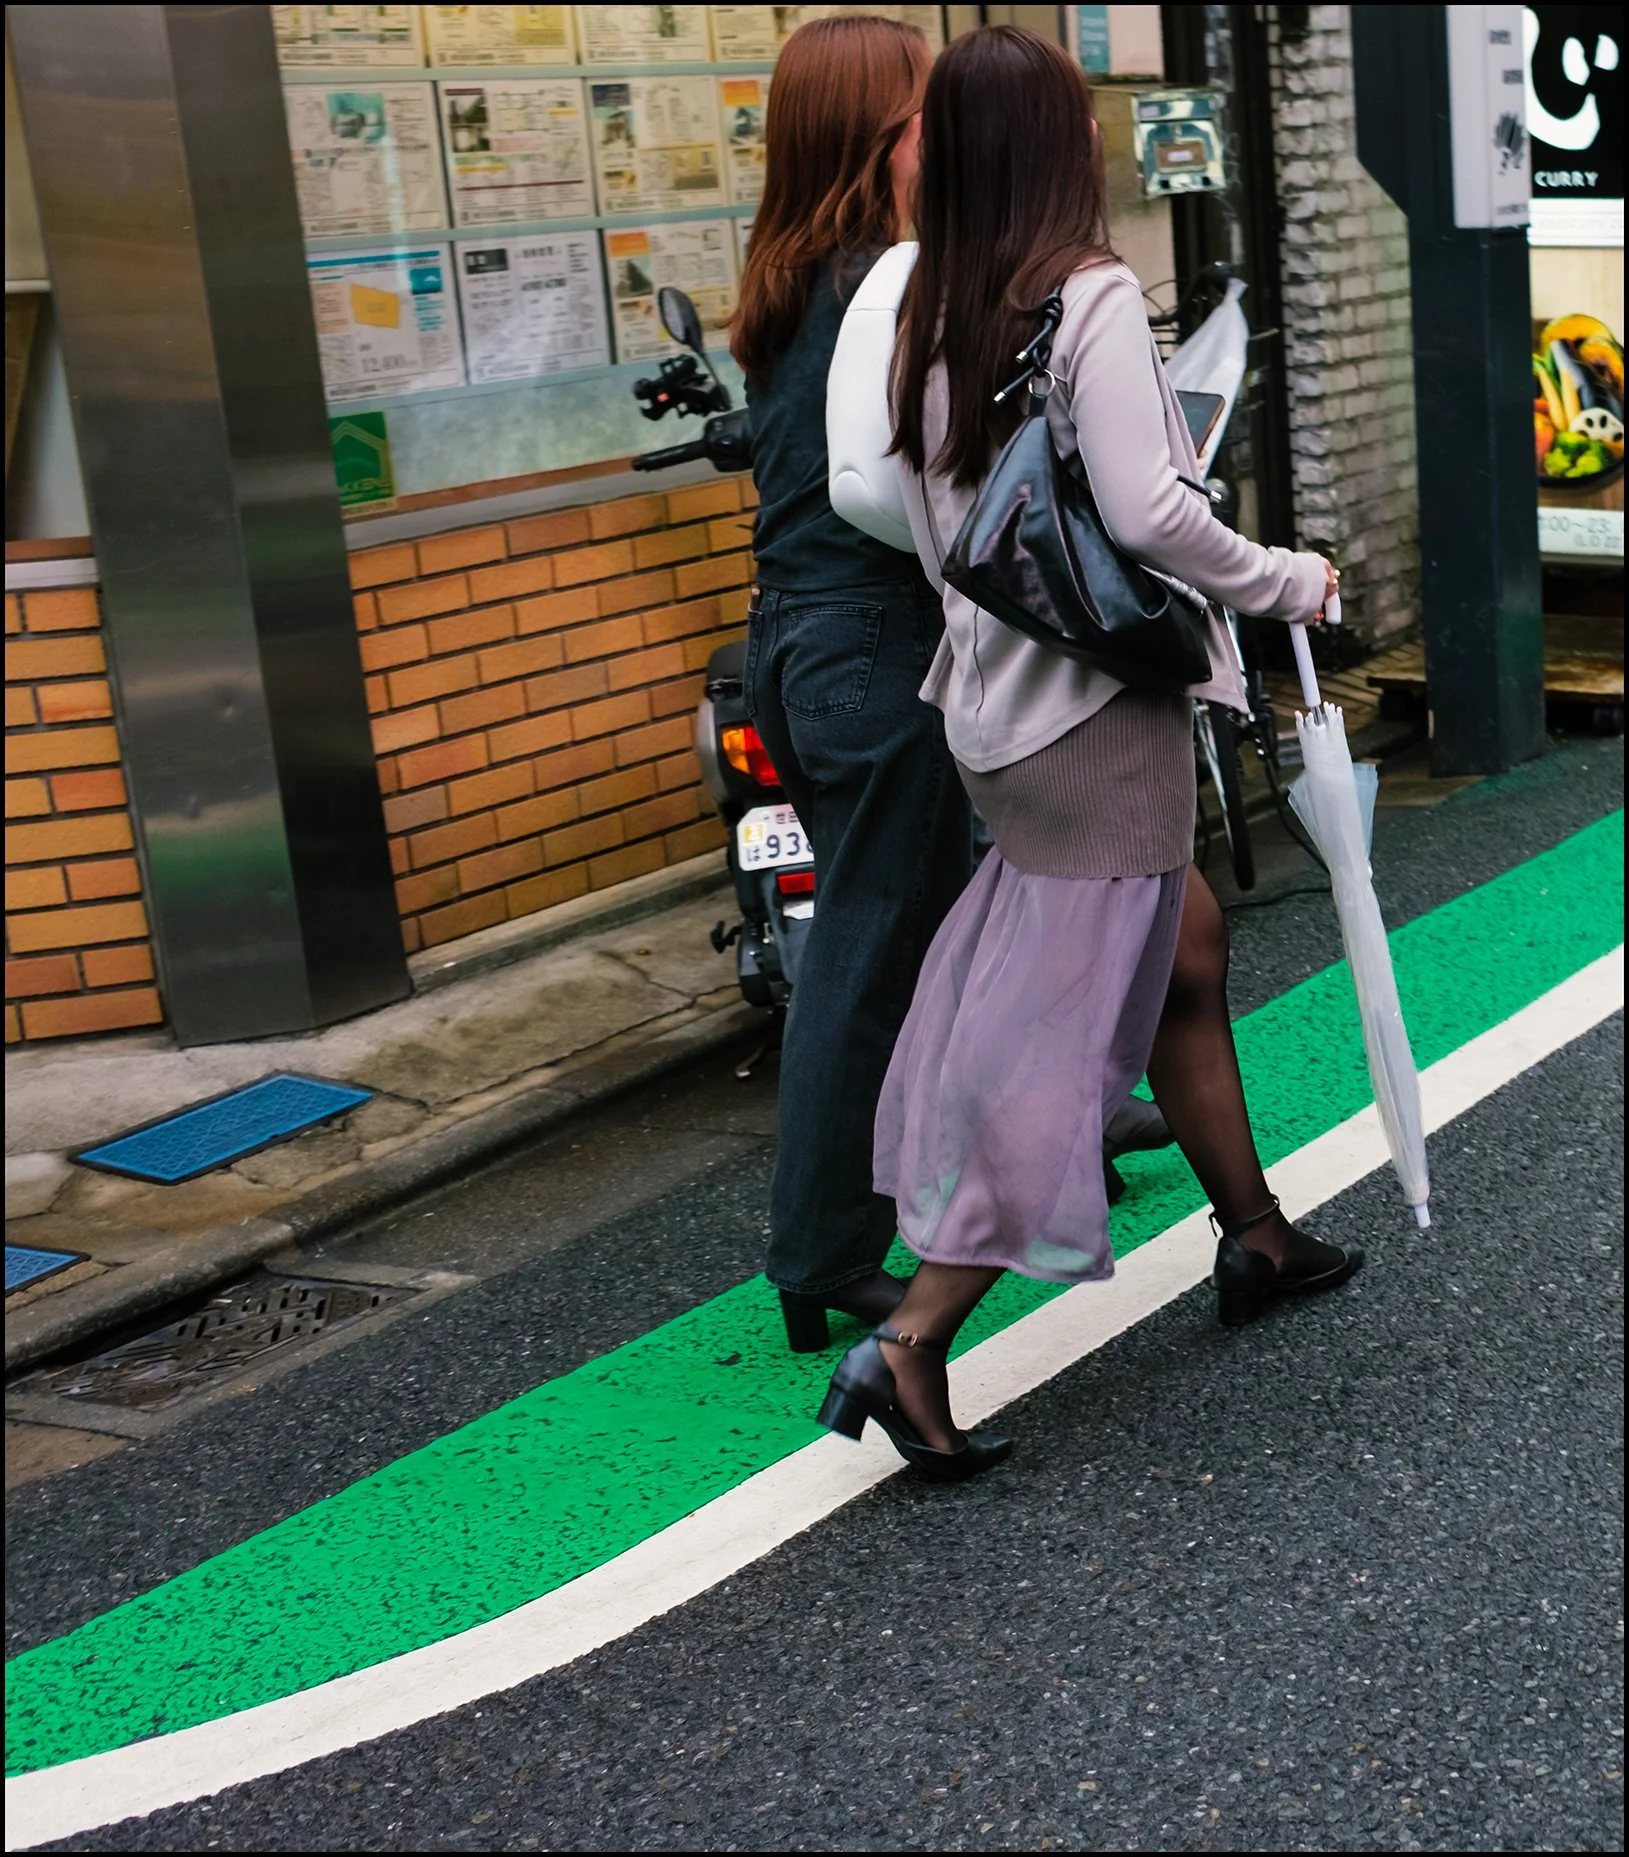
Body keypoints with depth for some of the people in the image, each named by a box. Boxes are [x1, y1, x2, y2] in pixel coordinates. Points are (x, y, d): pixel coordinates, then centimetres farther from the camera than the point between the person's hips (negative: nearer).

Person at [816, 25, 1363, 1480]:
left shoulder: (933, 313, 6)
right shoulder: (1092, 298, -15)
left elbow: (932, 517, 8)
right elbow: (1146, 513, -21)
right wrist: (1290, 582, -8)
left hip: (992, 699, 8)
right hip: (1096, 704, -8)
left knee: (1187, 947, 23)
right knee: (1069, 1028, -1)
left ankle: (1256, 1236, 36)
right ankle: (910, 1346, -2)